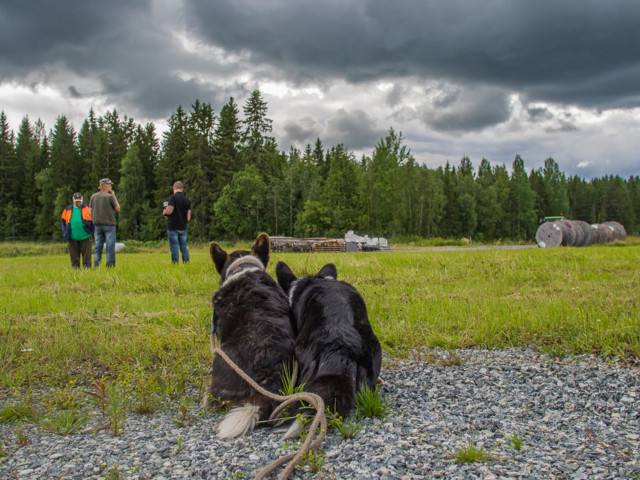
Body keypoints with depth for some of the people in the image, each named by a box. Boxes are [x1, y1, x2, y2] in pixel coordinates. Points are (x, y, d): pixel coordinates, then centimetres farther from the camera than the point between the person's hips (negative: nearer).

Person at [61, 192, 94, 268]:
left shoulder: (87, 208, 4)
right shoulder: (68, 210, 11)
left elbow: (93, 220, 5)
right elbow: (64, 222, 18)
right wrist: (65, 233, 9)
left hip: (85, 237, -2)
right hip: (72, 238, 2)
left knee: (86, 256, -1)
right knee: (74, 257, 7)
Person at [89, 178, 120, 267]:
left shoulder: (93, 196, 7)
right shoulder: (109, 196, -8)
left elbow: (90, 212, 7)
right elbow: (118, 209, 1)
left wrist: (95, 220, 18)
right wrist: (114, 196, 5)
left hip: (97, 225, 5)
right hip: (109, 225, -5)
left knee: (98, 247, 8)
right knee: (110, 247, -2)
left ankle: (96, 266, 7)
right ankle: (110, 266, -4)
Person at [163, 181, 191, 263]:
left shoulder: (173, 197, -9)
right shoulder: (187, 200, 8)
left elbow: (169, 211, -20)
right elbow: (188, 218, 5)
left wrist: (164, 212, 1)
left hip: (173, 227, -5)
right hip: (183, 228, 5)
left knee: (174, 249, 0)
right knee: (184, 248, 10)